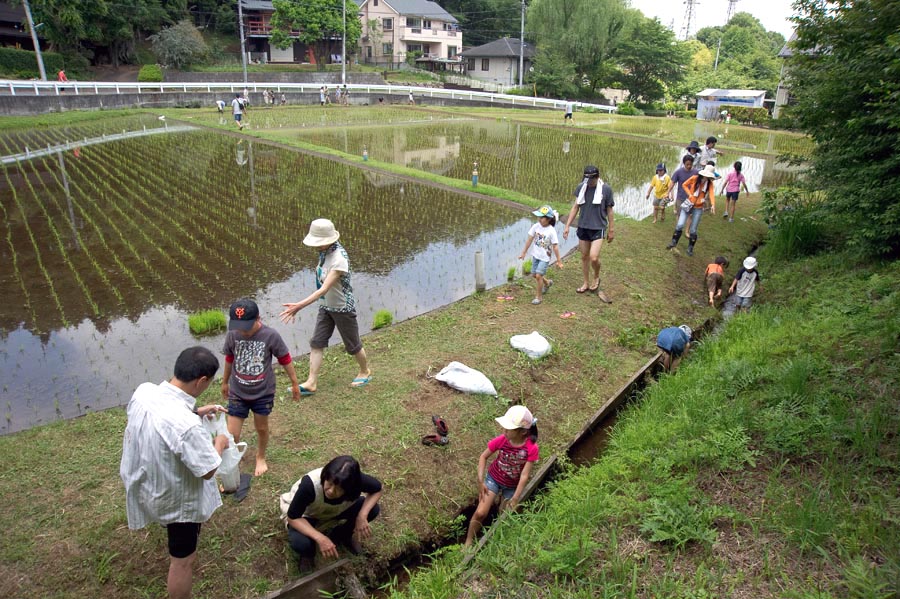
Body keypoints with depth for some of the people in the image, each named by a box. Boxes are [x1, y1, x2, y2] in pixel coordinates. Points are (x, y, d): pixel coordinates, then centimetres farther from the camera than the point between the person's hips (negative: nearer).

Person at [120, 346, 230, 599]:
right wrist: (219, 443, -10)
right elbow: (208, 471, -27)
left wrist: (195, 412, 5)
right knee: (183, 559, 15)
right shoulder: (187, 426, -41)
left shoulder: (143, 391, -18)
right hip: (176, 499, -9)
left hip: (145, 482, 9)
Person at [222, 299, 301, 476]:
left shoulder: (271, 335, -22)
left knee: (261, 428, 18)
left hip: (263, 393, -1)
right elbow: (229, 359, 5)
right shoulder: (232, 335, -14)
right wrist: (225, 382, 19)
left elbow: (285, 359, -8)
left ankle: (261, 457, 46)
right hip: (237, 393, 1)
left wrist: (295, 384, 1)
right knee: (232, 435, 1)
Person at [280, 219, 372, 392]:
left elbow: (324, 289, -36)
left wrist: (299, 306, -41)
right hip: (326, 306, 8)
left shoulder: (339, 259, -31)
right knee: (316, 343, 5)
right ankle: (311, 383, 11)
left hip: (343, 308, -8)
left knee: (352, 345, 12)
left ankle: (365, 372, 36)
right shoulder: (325, 251, -5)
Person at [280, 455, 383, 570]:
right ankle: (308, 553, 5)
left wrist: (362, 515, -28)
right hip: (306, 515, -3)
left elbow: (377, 489, -13)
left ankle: (341, 535, 11)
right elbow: (292, 518, -29)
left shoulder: (356, 481, -34)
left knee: (373, 509, -18)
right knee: (299, 542, -34)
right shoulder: (310, 484, -41)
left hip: (334, 511, 3)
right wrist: (320, 538, -40)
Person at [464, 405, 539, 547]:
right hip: (493, 479, 0)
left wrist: (515, 499, -19)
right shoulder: (501, 440, -24)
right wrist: (480, 481, -13)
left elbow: (524, 475, -22)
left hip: (513, 486, 0)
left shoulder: (531, 448, -28)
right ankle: (468, 542, 12)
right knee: (480, 513, -8)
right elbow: (483, 457, -9)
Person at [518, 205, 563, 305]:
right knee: (535, 274, 15)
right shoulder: (536, 226, -6)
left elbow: (555, 246, -13)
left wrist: (559, 260, -9)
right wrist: (523, 252, 7)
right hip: (535, 255, 6)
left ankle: (539, 296, 4)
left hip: (545, 257, -5)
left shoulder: (551, 231, -18)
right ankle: (547, 282, 46)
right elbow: (530, 240, 3)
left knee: (538, 275, -13)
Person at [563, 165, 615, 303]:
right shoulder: (581, 187, -2)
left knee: (594, 258, -14)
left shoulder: (606, 189, -10)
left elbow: (609, 211, -1)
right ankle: (586, 283, 29)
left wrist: (610, 230, 3)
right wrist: (567, 226, 1)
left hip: (598, 228, -4)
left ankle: (596, 277, 17)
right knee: (584, 257, 12)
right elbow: (575, 207, 4)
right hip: (583, 227, 4)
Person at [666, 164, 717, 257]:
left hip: (698, 208, 1)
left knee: (693, 230, 4)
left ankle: (690, 248, 21)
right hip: (688, 205, -1)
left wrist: (713, 205, -36)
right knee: (680, 225, -10)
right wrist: (689, 194, -9)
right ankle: (674, 242, 10)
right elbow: (684, 185, 5)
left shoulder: (709, 184, -4)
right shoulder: (695, 178, -7)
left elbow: (711, 194, -19)